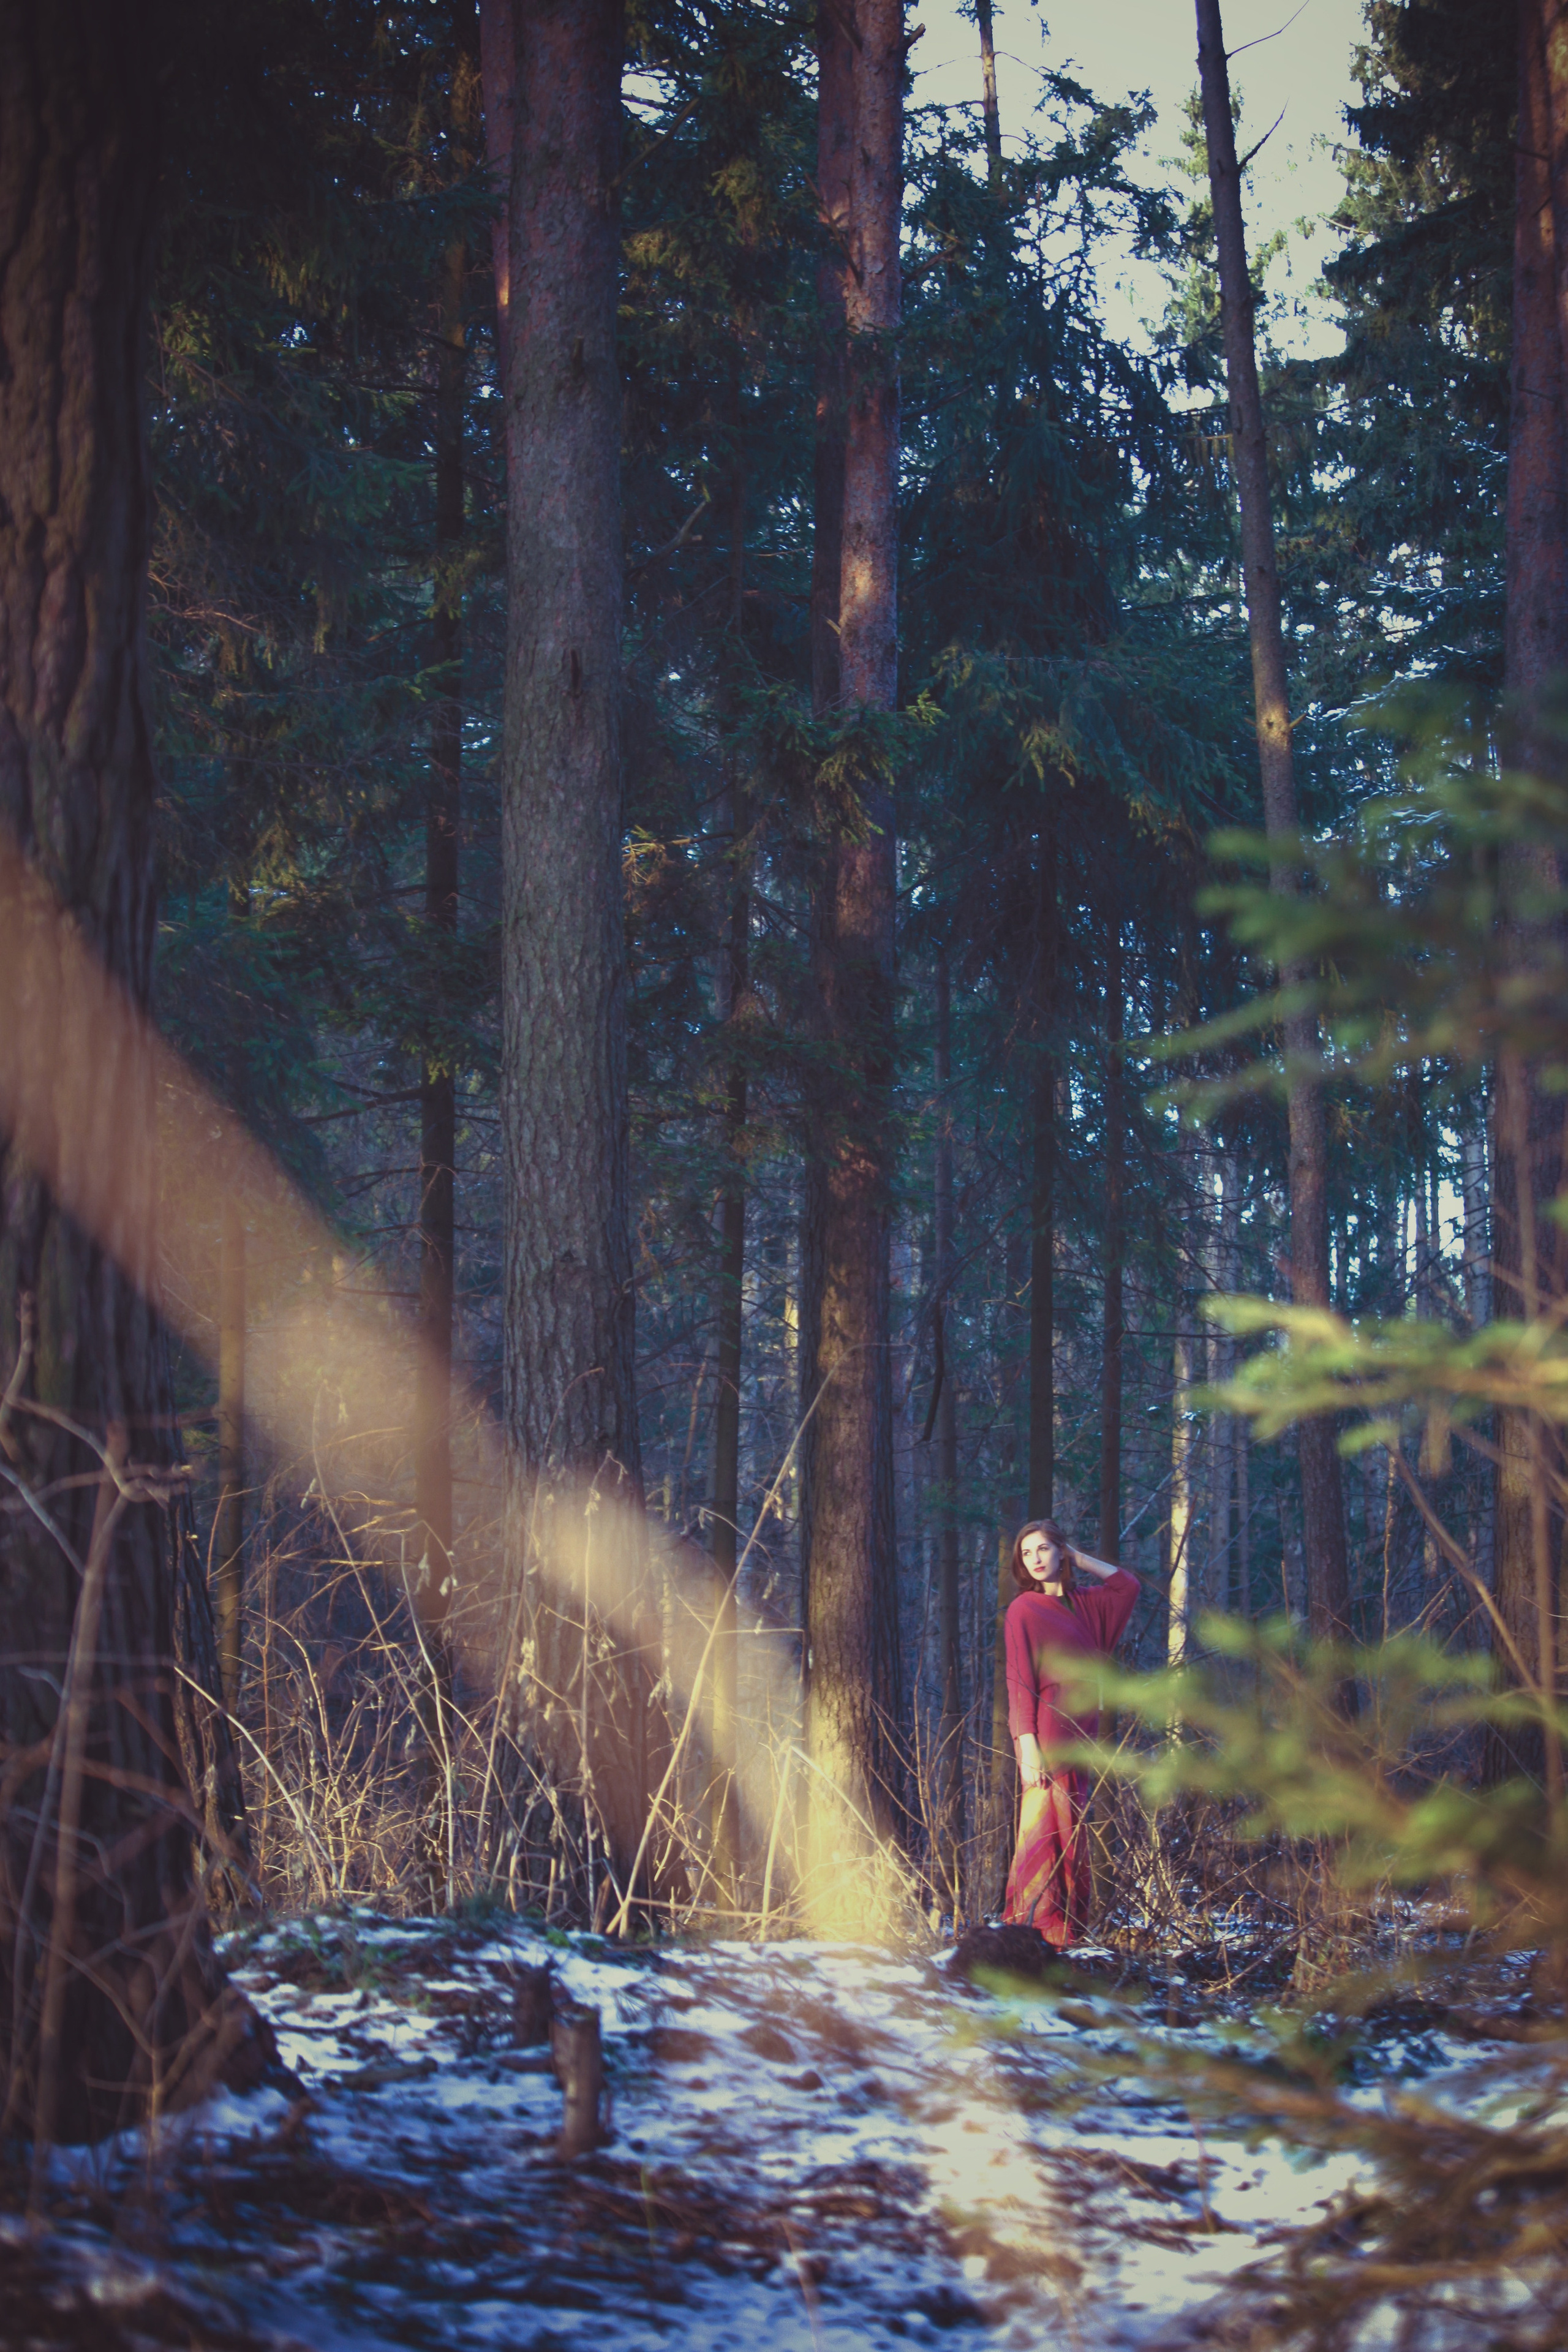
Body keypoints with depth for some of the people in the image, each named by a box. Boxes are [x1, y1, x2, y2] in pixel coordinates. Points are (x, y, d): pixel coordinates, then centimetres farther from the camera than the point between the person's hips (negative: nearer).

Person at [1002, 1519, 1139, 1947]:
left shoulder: (1083, 1604, 13)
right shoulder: (1024, 1609, -4)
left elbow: (1127, 1585, 24)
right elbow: (1019, 1682, -8)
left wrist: (1076, 1557, 16)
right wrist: (1027, 1746, -16)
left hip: (1081, 1735, 7)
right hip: (1047, 1736, -7)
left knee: (1073, 1836, 6)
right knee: (1045, 1832, -9)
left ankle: (1068, 1933, 7)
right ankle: (1029, 1929, -9)